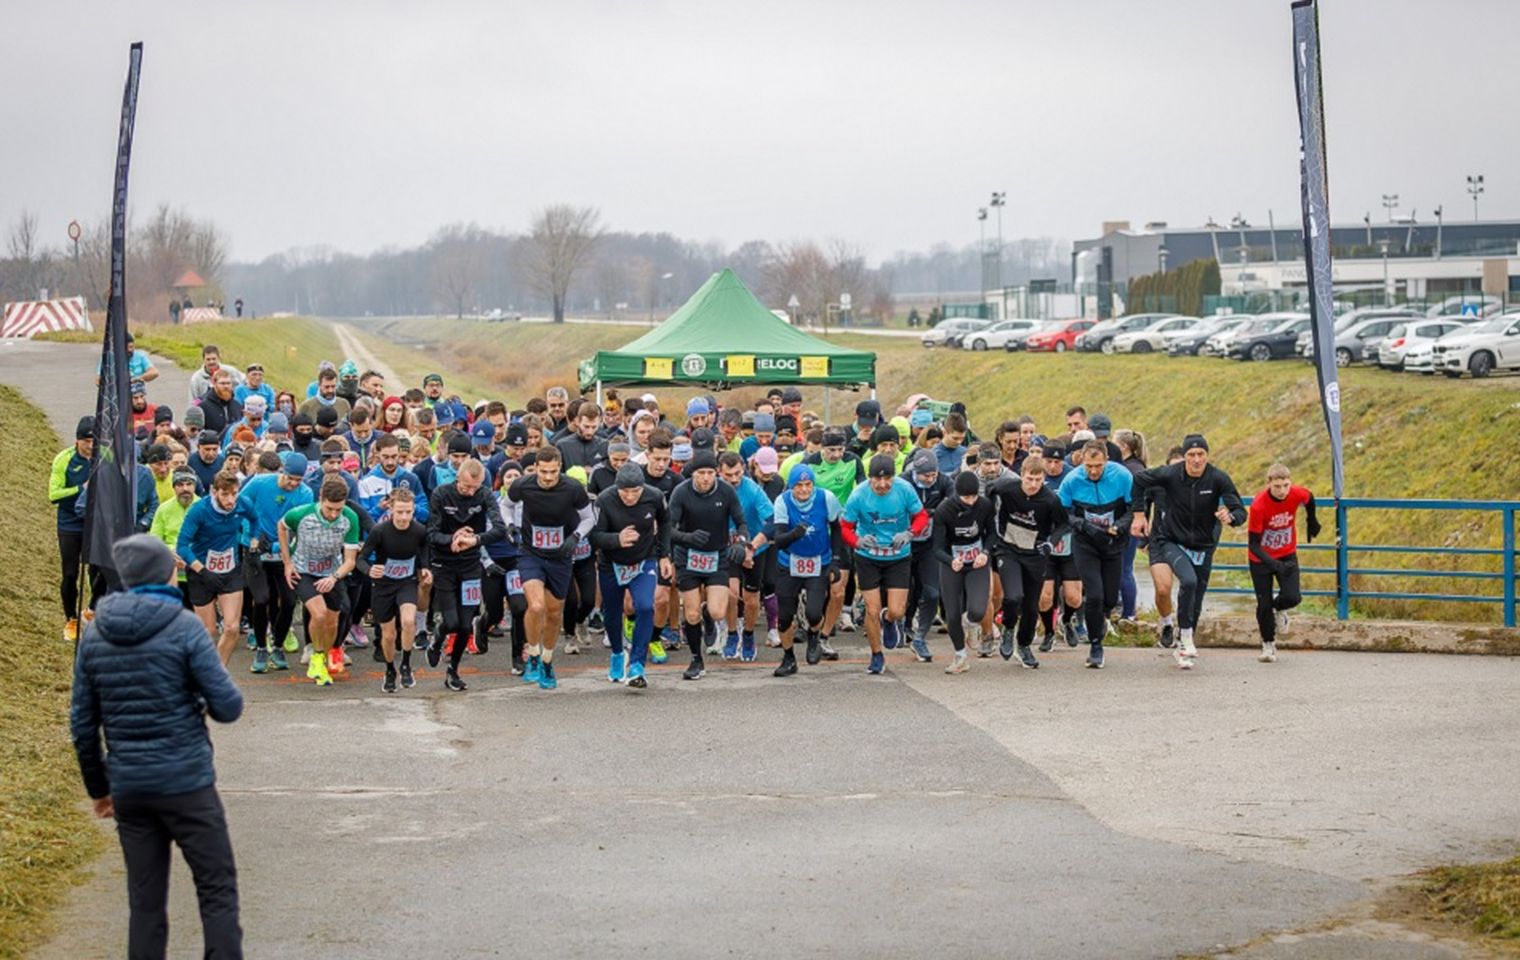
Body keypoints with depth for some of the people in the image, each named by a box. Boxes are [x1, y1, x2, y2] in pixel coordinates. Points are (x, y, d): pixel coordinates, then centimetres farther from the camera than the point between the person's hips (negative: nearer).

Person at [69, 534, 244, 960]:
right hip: (186, 785, -5)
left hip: (128, 789, 5)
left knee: (145, 901, 9)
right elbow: (228, 706, -12)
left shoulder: (95, 635, 5)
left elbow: (83, 723, 8)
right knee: (217, 890, 3)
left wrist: (98, 788, 18)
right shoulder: (184, 627, -10)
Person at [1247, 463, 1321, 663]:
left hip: (1287, 555, 2)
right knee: (1264, 604, -2)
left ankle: (1279, 609, 22)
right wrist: (1273, 564, -38)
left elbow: (1309, 499, 8)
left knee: (1292, 597, -16)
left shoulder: (1297, 494, -20)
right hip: (1261, 558, -2)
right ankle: (1268, 644, 23)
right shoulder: (1258, 505, -29)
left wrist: (1312, 521, 24)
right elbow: (1253, 544, -26)